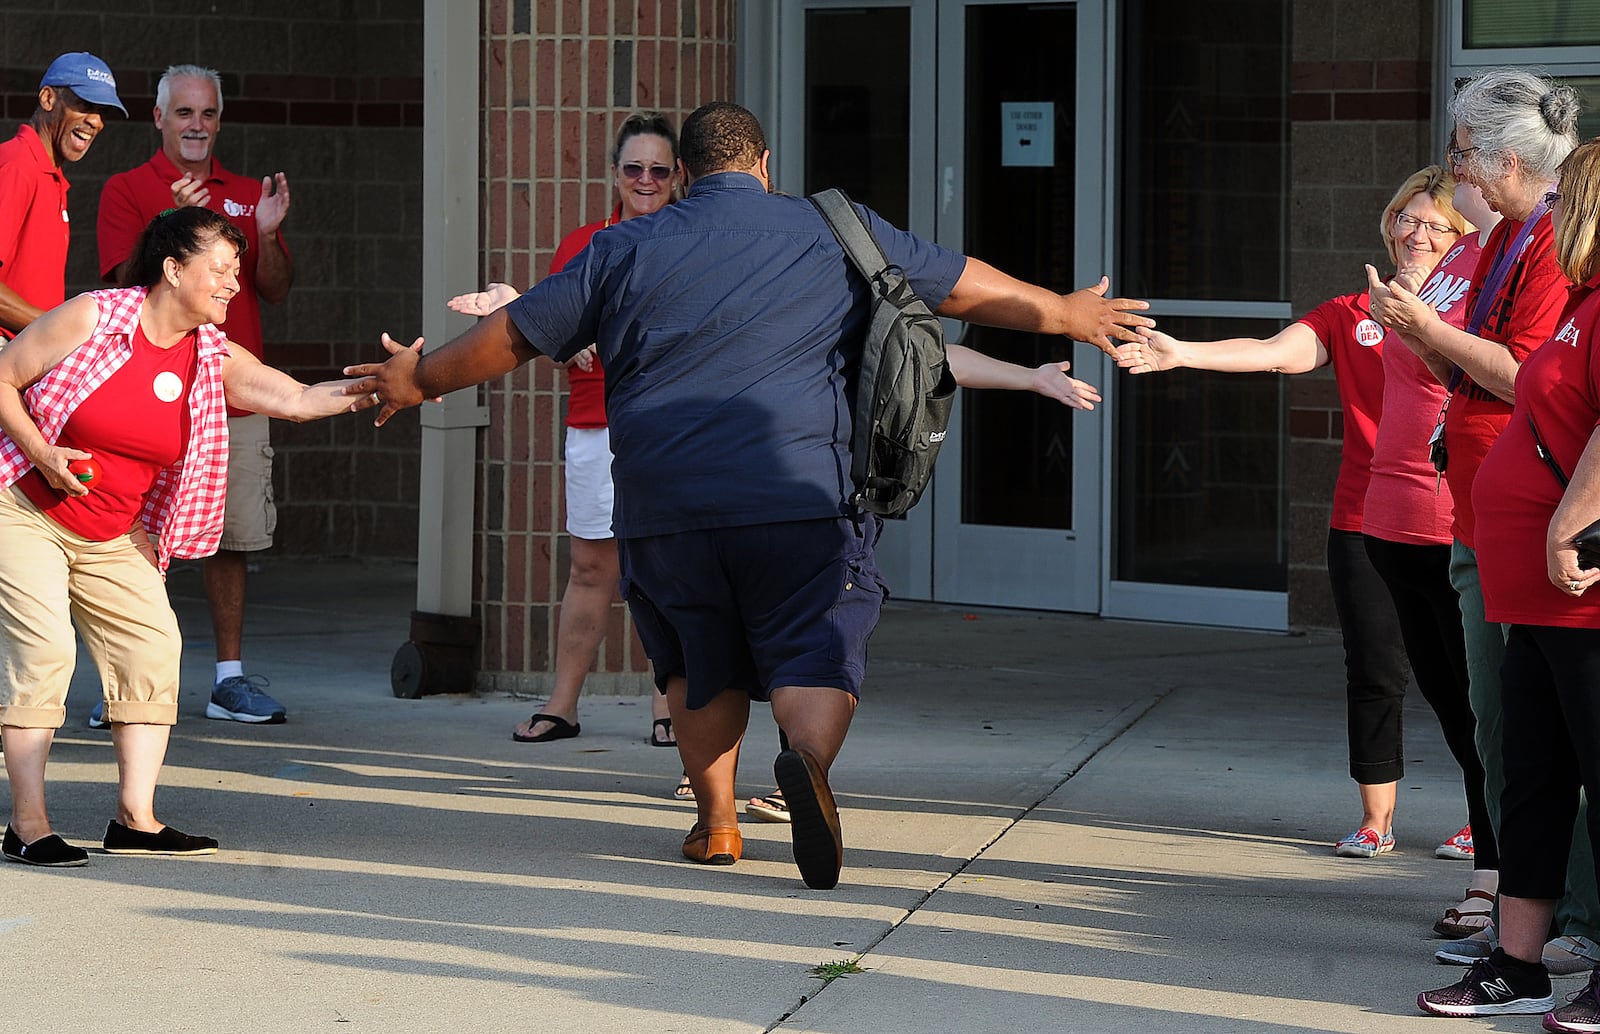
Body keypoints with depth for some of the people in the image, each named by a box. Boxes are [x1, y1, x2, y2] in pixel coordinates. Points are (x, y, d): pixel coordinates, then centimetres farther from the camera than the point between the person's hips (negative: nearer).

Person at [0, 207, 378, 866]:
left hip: (112, 535, 7)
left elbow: (296, 399, -13)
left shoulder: (213, 360, -1)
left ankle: (136, 817, 1)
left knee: (151, 644, -4)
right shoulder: (93, 319, -14)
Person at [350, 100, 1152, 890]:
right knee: (814, 651, 0)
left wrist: (419, 380, 31)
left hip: (663, 506, 2)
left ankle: (715, 822, 19)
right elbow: (964, 285, 18)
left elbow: (516, 334, 15)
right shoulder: (834, 231, 10)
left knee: (700, 662, 20)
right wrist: (1067, 312, 33)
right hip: (800, 498, -2)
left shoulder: (627, 250, 10)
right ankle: (809, 755, -30)